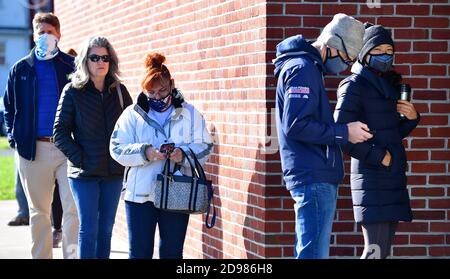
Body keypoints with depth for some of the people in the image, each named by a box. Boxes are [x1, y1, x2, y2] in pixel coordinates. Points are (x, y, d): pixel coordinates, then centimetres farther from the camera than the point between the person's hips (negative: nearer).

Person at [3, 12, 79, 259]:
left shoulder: (72, 66, 4)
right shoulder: (21, 69, 10)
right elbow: (8, 107, 16)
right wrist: (13, 137, 3)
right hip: (33, 148, 2)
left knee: (74, 209, -9)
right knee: (39, 211, 10)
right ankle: (40, 256, 17)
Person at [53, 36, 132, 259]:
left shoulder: (119, 91, 6)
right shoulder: (73, 92, -4)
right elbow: (60, 132, -5)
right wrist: (79, 158, -11)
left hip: (113, 172, 3)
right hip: (84, 173, -3)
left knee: (106, 230, 9)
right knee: (88, 230, -5)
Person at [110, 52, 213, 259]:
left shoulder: (189, 114, 7)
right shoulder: (133, 114, 3)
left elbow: (204, 146, 2)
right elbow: (117, 149, -4)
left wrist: (184, 154, -19)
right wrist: (145, 153, -21)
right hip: (140, 194, -1)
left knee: (172, 252, 8)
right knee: (139, 252, 3)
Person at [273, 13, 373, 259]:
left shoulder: (308, 67, 19)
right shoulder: (302, 69, -13)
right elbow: (296, 126, -21)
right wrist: (343, 133, -16)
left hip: (316, 176, 11)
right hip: (314, 176, -11)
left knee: (307, 252, 13)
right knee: (313, 253, -12)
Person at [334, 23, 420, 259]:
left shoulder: (388, 85, 17)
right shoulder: (354, 85, -7)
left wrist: (411, 117, 3)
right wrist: (378, 156, -15)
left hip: (393, 175, 8)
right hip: (371, 176, -8)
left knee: (383, 248, 9)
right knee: (375, 250, -13)